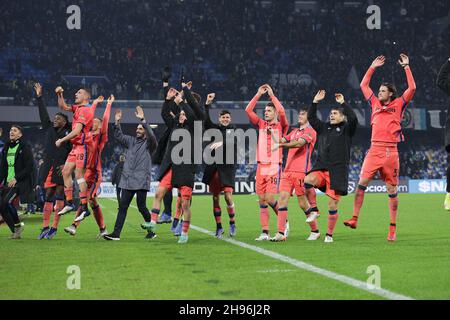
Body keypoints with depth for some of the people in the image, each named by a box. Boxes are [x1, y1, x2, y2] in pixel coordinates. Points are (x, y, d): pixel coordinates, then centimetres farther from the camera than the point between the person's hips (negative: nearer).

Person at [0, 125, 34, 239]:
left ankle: (18, 224, -4)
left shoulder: (25, 147, -4)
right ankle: (15, 231, 7)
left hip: (20, 182, -7)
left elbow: (29, 167, -11)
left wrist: (16, 178, -18)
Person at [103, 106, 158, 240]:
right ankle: (116, 233, -1)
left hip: (141, 181, -5)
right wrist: (117, 122, -1)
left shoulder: (149, 143, 1)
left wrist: (142, 120, -26)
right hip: (127, 180, 5)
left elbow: (151, 135, -18)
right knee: (122, 207, 1)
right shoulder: (131, 141, 17)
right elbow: (119, 136, 13)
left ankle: (151, 231, 15)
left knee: (141, 206, -3)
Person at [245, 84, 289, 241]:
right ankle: (265, 233, 4)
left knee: (269, 198, -12)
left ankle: (284, 222, 11)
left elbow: (282, 112, -17)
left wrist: (271, 95, -10)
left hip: (274, 166, -5)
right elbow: (248, 110, 7)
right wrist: (259, 94, 3)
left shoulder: (281, 126, 2)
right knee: (262, 200, 2)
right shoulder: (261, 124, 14)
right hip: (261, 166, 5)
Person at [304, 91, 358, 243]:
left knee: (332, 205, -2)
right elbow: (311, 118, 17)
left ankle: (329, 235, 11)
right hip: (321, 167, 4)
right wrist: (315, 101, 8)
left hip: (338, 171, -4)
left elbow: (353, 118, -15)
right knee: (308, 180, -30)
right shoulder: (324, 127, 18)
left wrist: (343, 103, -15)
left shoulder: (346, 129, 3)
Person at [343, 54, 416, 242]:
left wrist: (406, 67, 2)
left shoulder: (398, 105, 8)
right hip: (374, 150, 3)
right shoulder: (375, 104, 18)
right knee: (361, 183, -9)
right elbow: (364, 85, 26)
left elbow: (412, 88, -1)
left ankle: (393, 228, 3)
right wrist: (372, 68, 24)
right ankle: (354, 219, -7)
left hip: (390, 152, -3)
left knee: (392, 190, 1)